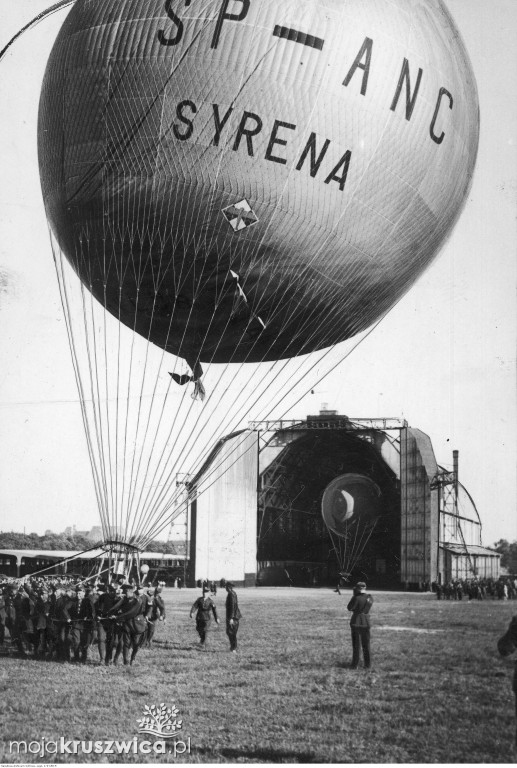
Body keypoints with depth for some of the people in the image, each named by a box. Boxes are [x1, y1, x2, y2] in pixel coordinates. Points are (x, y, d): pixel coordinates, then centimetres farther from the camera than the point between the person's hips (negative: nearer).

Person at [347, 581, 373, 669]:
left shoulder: (357, 598, -18)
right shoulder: (370, 598, -3)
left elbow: (349, 608, -9)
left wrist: (354, 596, -7)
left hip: (356, 622, -4)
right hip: (366, 622, 4)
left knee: (356, 645, 7)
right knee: (366, 645, 14)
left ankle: (355, 664, 10)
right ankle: (367, 664, 17)